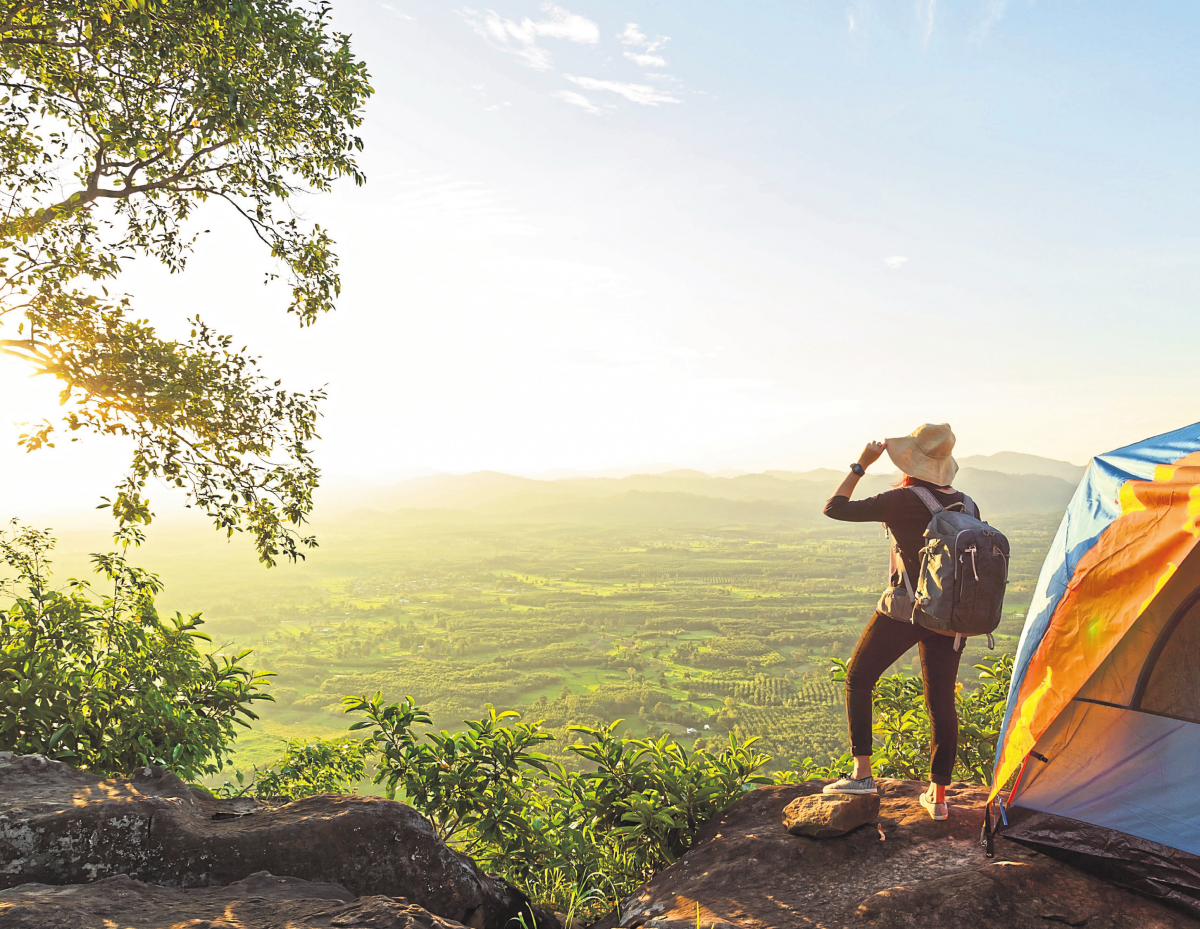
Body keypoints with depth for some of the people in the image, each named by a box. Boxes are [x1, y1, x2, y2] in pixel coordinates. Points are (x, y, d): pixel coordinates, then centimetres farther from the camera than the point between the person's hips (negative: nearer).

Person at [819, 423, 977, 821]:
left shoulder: (900, 500, -14)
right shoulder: (967, 506, 4)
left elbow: (834, 508, -8)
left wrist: (860, 465, 0)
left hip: (903, 611, -5)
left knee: (858, 680, 12)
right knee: (942, 702, 12)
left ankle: (862, 773, 8)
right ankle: (938, 797, 19)